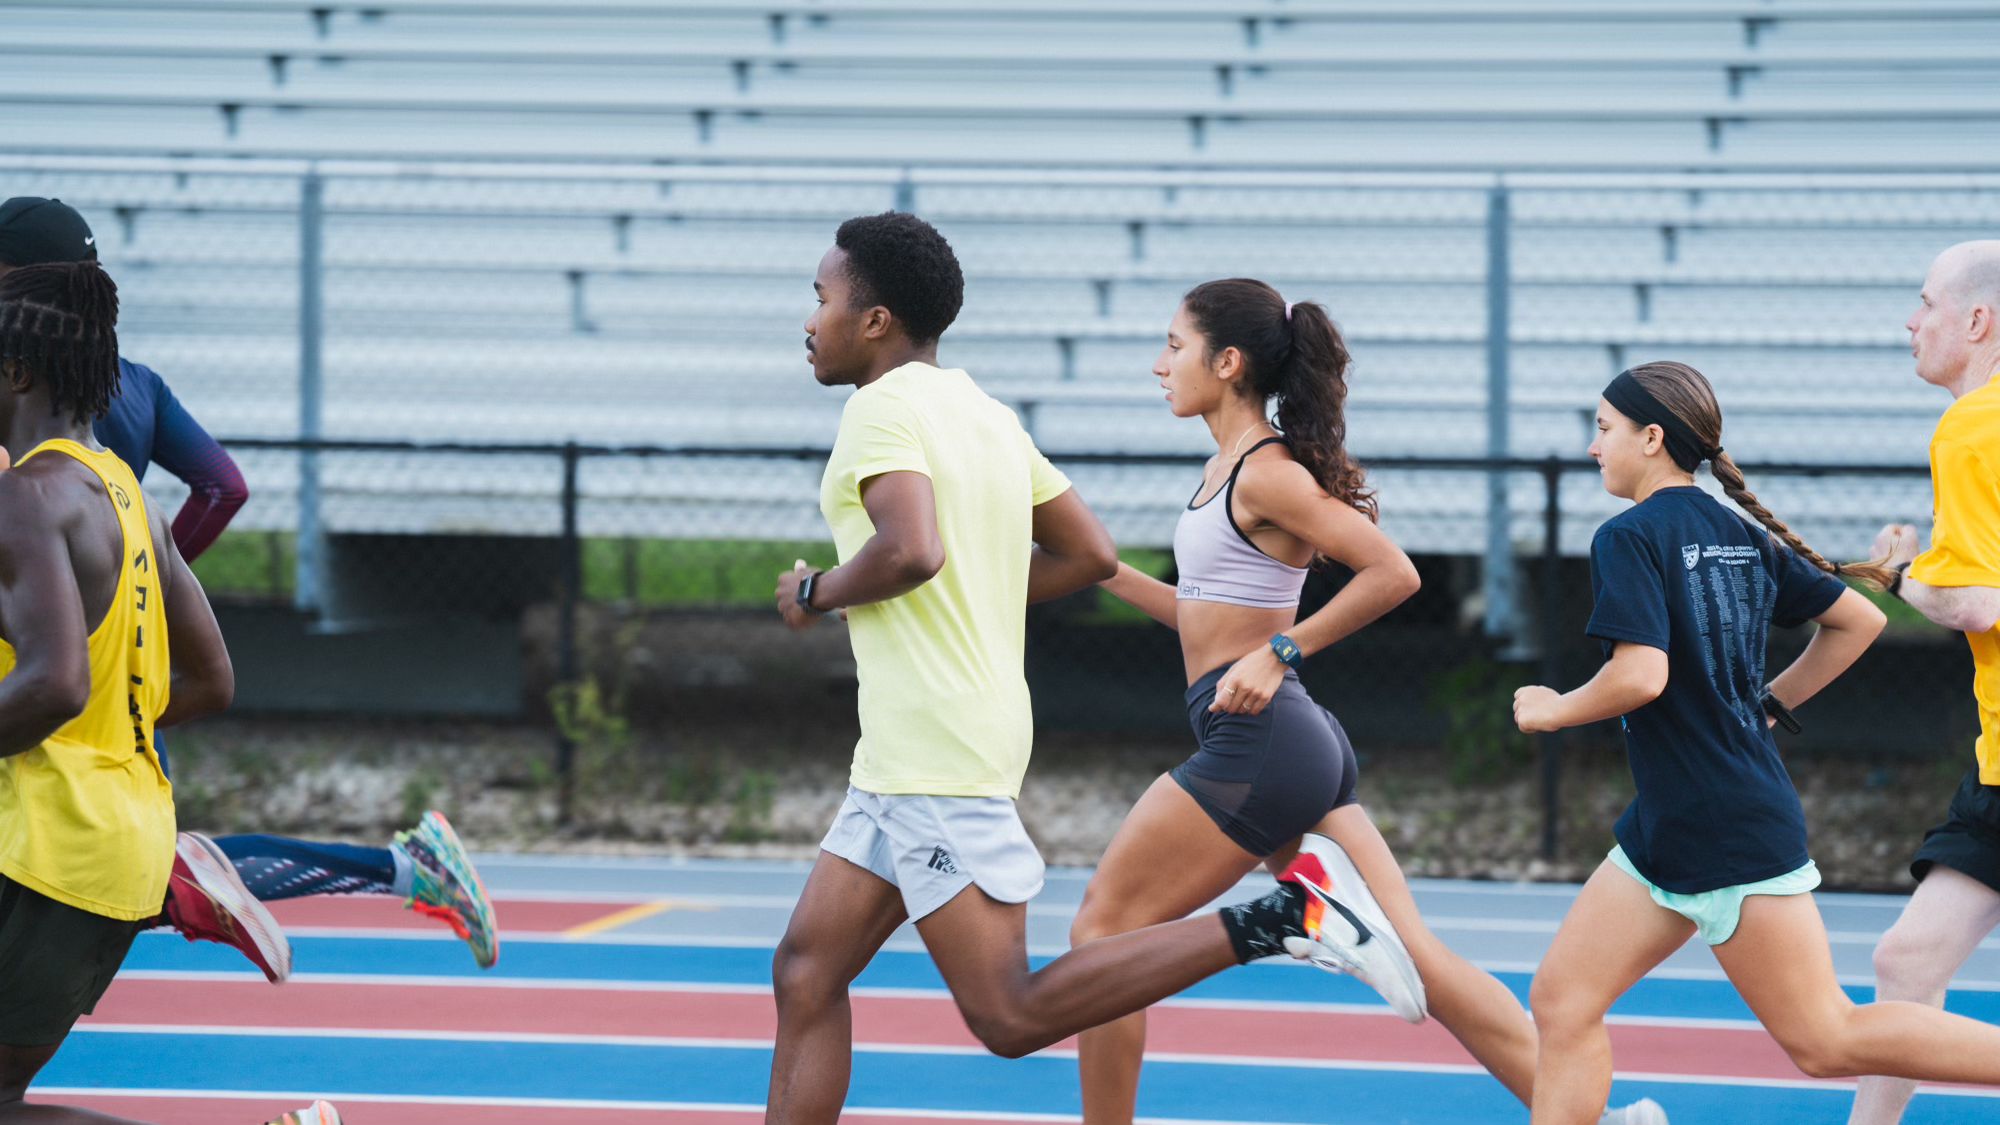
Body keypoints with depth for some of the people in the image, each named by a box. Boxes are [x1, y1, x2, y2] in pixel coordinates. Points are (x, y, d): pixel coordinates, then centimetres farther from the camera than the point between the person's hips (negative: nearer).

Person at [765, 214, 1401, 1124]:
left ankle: (1275, 920, -14)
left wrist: (814, 593, -10)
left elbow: (909, 550, -27)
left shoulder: (882, 408, -11)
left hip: (938, 751, -10)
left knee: (1010, 1016, -11)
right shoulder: (984, 416, 16)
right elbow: (1089, 554, 20)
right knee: (807, 972, 10)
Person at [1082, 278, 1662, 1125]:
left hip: (1256, 742, -10)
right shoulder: (1232, 465, 17)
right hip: (1301, 746, 10)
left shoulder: (1264, 473, -11)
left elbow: (1391, 574, -18)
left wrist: (1279, 653, -15)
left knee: (1105, 928, -1)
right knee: (1414, 955, 4)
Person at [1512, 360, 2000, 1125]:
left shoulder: (1630, 538, -14)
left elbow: (1640, 675, -25)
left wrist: (1552, 711, -7)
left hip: (1730, 832, -9)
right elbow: (1859, 620, 14)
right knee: (1561, 1000, 7)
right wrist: (1768, 705, 20)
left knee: (1824, 1039, -3)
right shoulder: (1743, 536, 10)